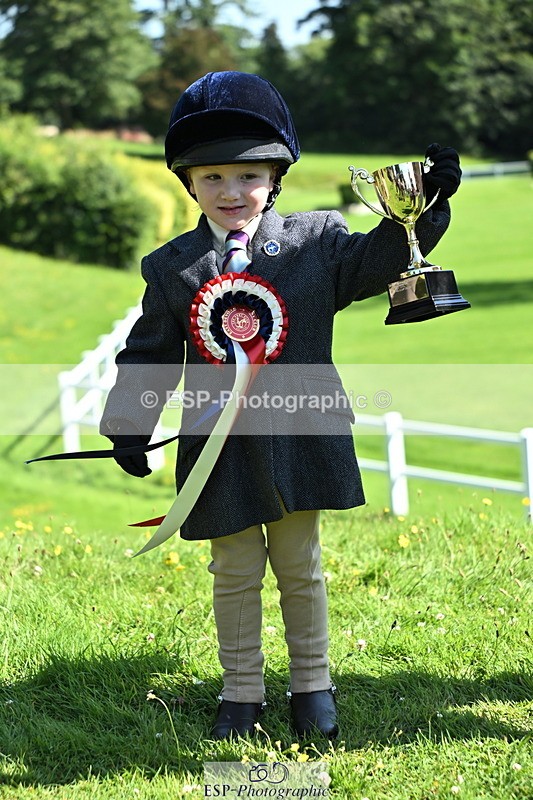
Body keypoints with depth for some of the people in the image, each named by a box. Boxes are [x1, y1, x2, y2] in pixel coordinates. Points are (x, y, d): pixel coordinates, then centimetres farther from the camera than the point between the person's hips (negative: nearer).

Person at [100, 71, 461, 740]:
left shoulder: (315, 241, -2)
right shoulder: (171, 268, 0)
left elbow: (374, 262, -1)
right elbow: (150, 352, 5)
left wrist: (422, 206, -15)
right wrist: (129, 425, -2)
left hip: (298, 441, 0)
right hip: (220, 450, 0)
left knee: (300, 567, 12)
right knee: (234, 573, 10)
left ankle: (312, 684, 28)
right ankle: (241, 692, 25)